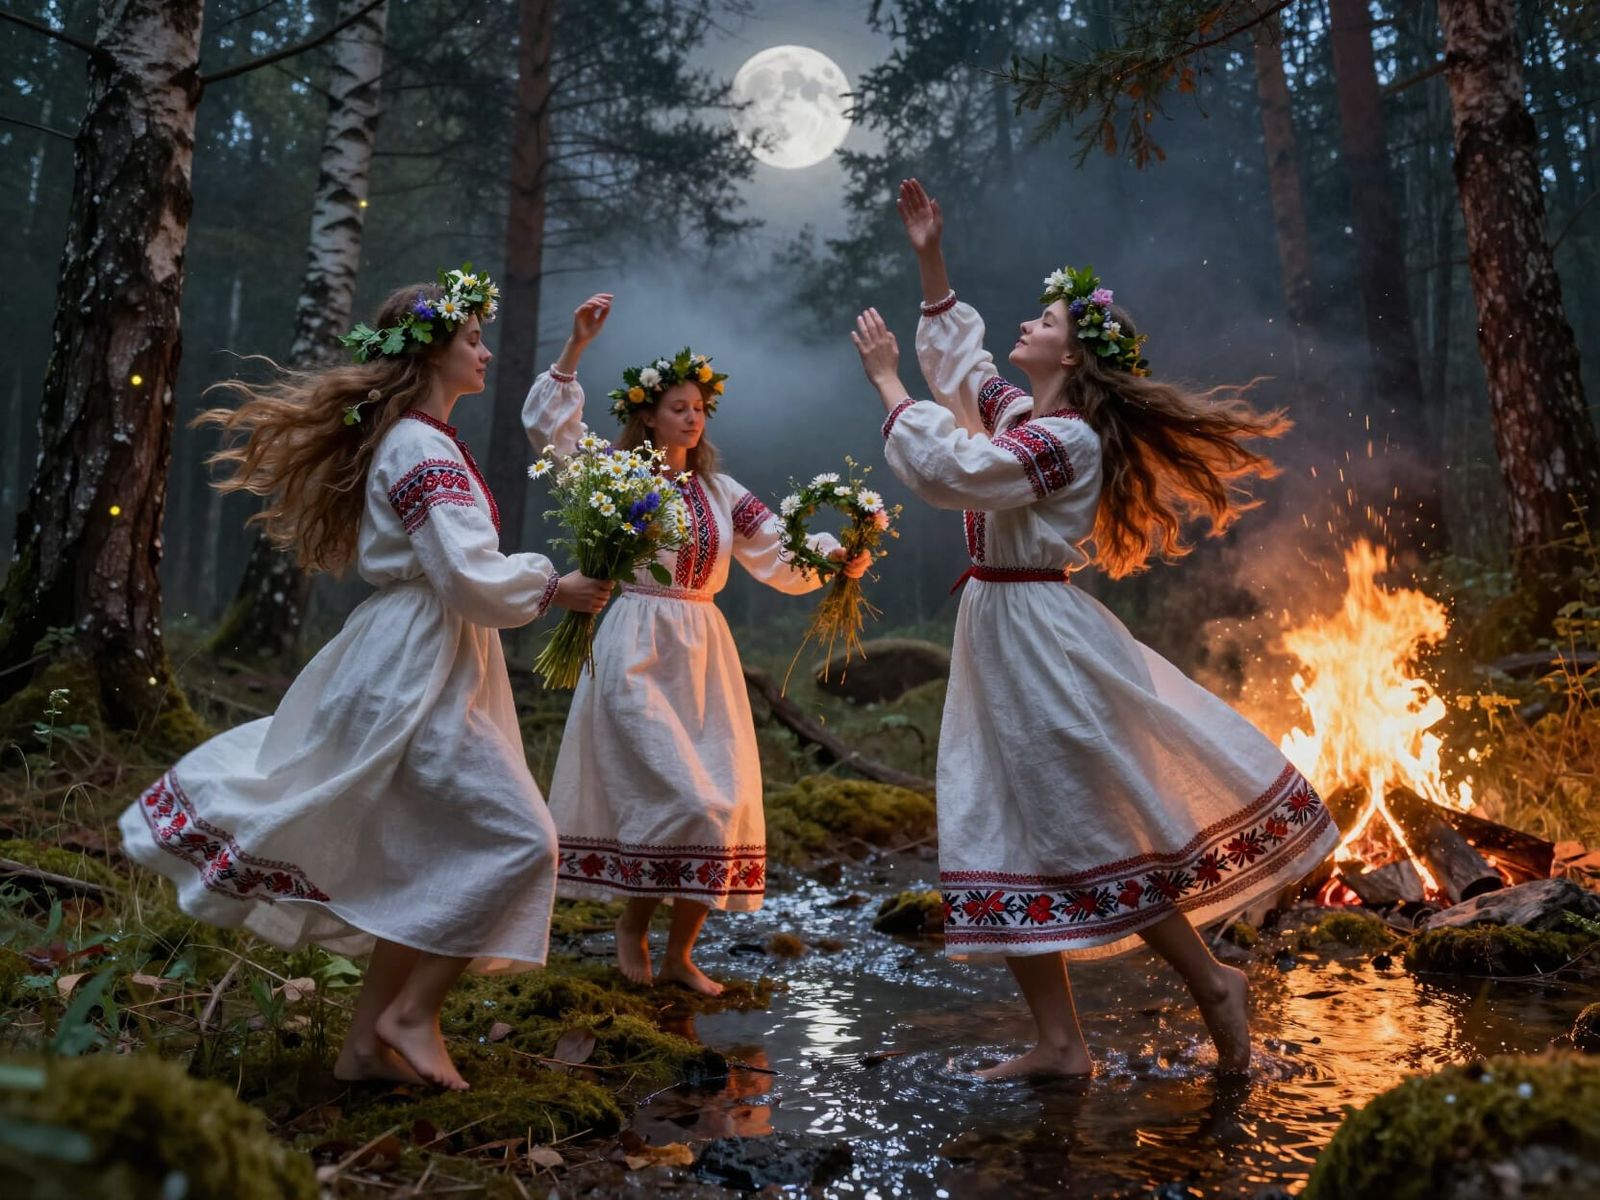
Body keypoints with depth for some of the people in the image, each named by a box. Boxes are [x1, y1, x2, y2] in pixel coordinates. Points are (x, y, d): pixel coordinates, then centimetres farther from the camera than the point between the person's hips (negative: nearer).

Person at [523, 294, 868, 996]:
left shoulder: (721, 492, 13)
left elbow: (778, 559, 7)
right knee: (684, 798, -13)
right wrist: (576, 346, -17)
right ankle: (632, 923, 13)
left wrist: (832, 554, -11)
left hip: (706, 655, 5)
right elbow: (547, 423, -10)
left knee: (726, 806, 2)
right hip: (638, 654, -5)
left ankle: (680, 952, 18)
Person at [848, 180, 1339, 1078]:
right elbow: (955, 354, 27)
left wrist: (886, 379, -12)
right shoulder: (1018, 413, 12)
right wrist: (930, 259, 21)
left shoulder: (1065, 439, -15)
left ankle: (1214, 986, 21)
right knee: (1008, 833, 8)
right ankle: (1062, 1042, 16)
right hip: (997, 639, 10)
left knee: (1094, 833, -1)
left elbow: (946, 469, -22)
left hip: (1039, 640, -9)